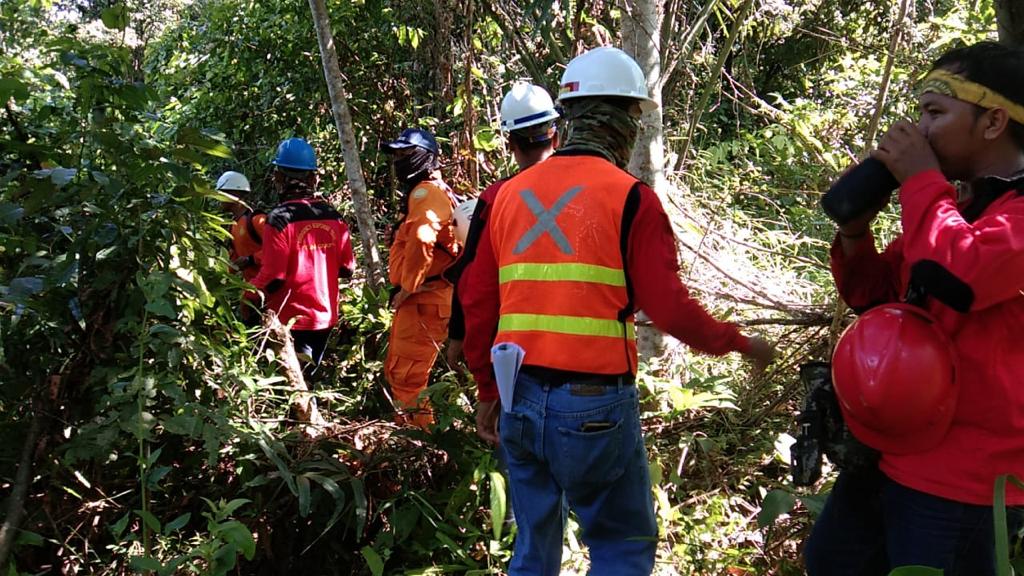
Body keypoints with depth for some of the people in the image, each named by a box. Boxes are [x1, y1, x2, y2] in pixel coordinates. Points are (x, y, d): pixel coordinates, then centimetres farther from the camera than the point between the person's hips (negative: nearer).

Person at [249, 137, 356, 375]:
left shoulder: (280, 218, -17)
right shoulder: (333, 216, -1)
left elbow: (272, 277, -18)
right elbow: (347, 269, 4)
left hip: (290, 320, -5)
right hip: (324, 317, 5)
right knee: (307, 377, 19)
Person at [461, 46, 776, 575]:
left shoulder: (511, 193, 8)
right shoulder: (629, 198, -7)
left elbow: (476, 302, 9)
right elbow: (670, 308, -10)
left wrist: (487, 392, 20)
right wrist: (739, 343, 7)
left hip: (519, 402, 5)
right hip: (595, 407, -5)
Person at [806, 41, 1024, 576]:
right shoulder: (952, 207, 13)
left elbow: (956, 278, -34)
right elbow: (872, 295, 18)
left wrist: (920, 180, -18)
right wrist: (855, 229, -2)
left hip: (962, 472, -9)